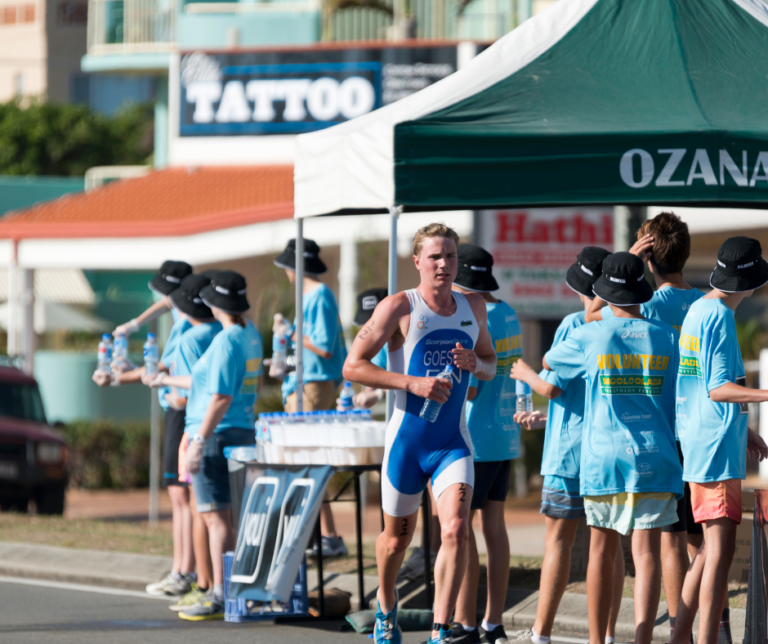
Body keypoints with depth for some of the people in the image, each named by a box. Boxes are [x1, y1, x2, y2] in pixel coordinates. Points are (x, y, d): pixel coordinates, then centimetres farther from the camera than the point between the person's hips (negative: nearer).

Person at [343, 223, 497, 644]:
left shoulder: (473, 307, 7)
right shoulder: (399, 307, -8)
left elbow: (490, 365, 21)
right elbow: (353, 366, -11)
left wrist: (476, 364, -5)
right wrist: (412, 383, -20)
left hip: (453, 442, 2)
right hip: (407, 440, -2)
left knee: (456, 530, -19)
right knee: (398, 537, 13)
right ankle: (386, 609, 42)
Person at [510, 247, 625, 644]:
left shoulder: (574, 326, -11)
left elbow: (552, 387, -13)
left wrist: (525, 373, 10)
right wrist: (544, 419, 24)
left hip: (571, 448, -5)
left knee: (558, 539, -1)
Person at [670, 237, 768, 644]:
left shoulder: (697, 311, 16)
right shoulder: (720, 316, -14)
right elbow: (718, 389, -19)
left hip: (699, 444, 10)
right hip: (717, 446, -10)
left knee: (710, 549, 15)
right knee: (720, 549, -11)